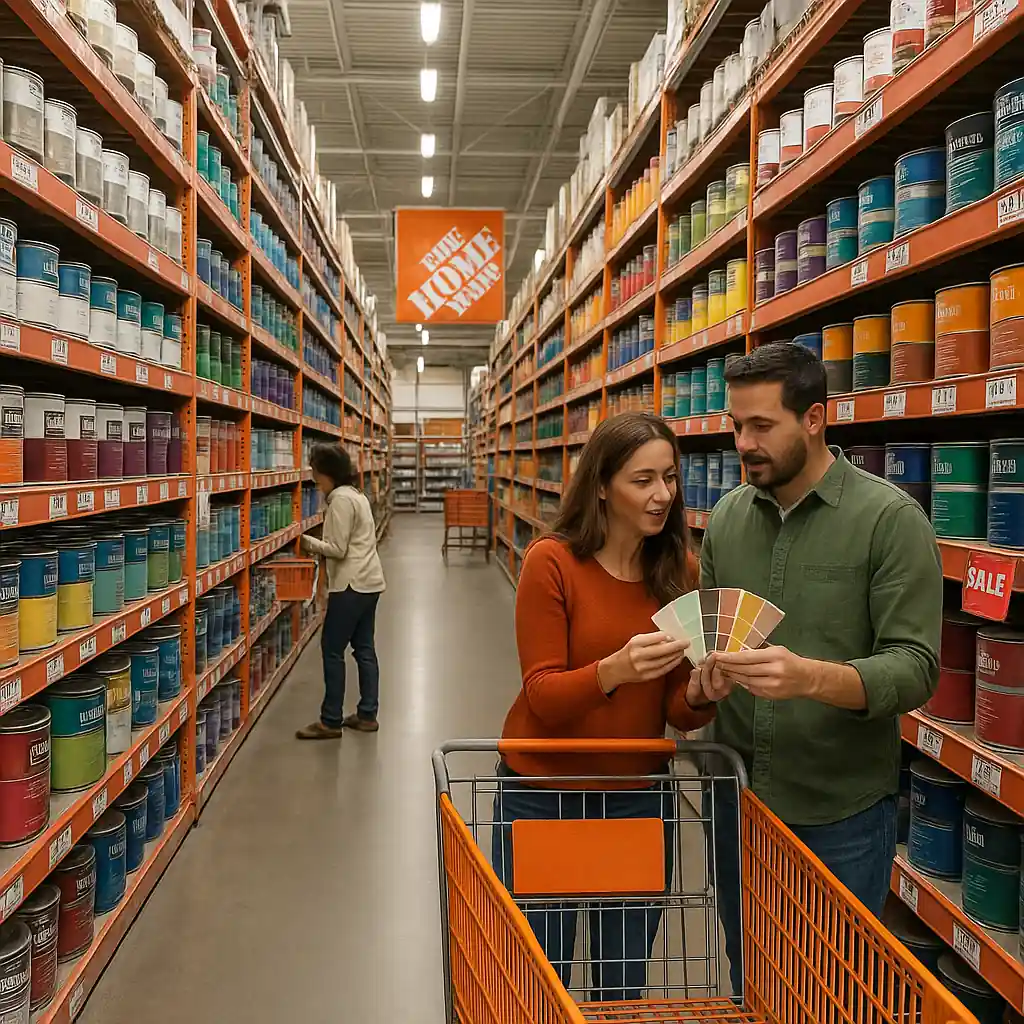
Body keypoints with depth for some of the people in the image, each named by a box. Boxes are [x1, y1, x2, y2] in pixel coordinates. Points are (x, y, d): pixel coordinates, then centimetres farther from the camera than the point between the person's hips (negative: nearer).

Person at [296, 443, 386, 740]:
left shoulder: (340, 499, -14)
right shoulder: (355, 494, 17)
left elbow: (338, 549, -17)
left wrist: (307, 541, -6)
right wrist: (315, 542, 7)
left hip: (352, 585, -10)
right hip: (369, 581, 10)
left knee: (332, 649, -3)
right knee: (364, 648, 12)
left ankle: (331, 721, 2)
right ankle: (367, 715, 17)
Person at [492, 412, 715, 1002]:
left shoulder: (681, 569, -5)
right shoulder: (552, 563, -16)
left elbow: (678, 713, -5)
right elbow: (542, 697, -18)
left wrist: (701, 690, -27)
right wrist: (614, 669, -36)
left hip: (640, 798, 3)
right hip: (543, 797, -3)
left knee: (624, 985, 21)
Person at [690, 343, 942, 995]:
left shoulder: (891, 518, -12)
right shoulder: (729, 516, 3)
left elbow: (916, 668, -17)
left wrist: (811, 677, -34)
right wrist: (706, 667, -12)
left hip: (840, 812, -4)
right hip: (738, 795, 5)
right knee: (746, 982, 22)